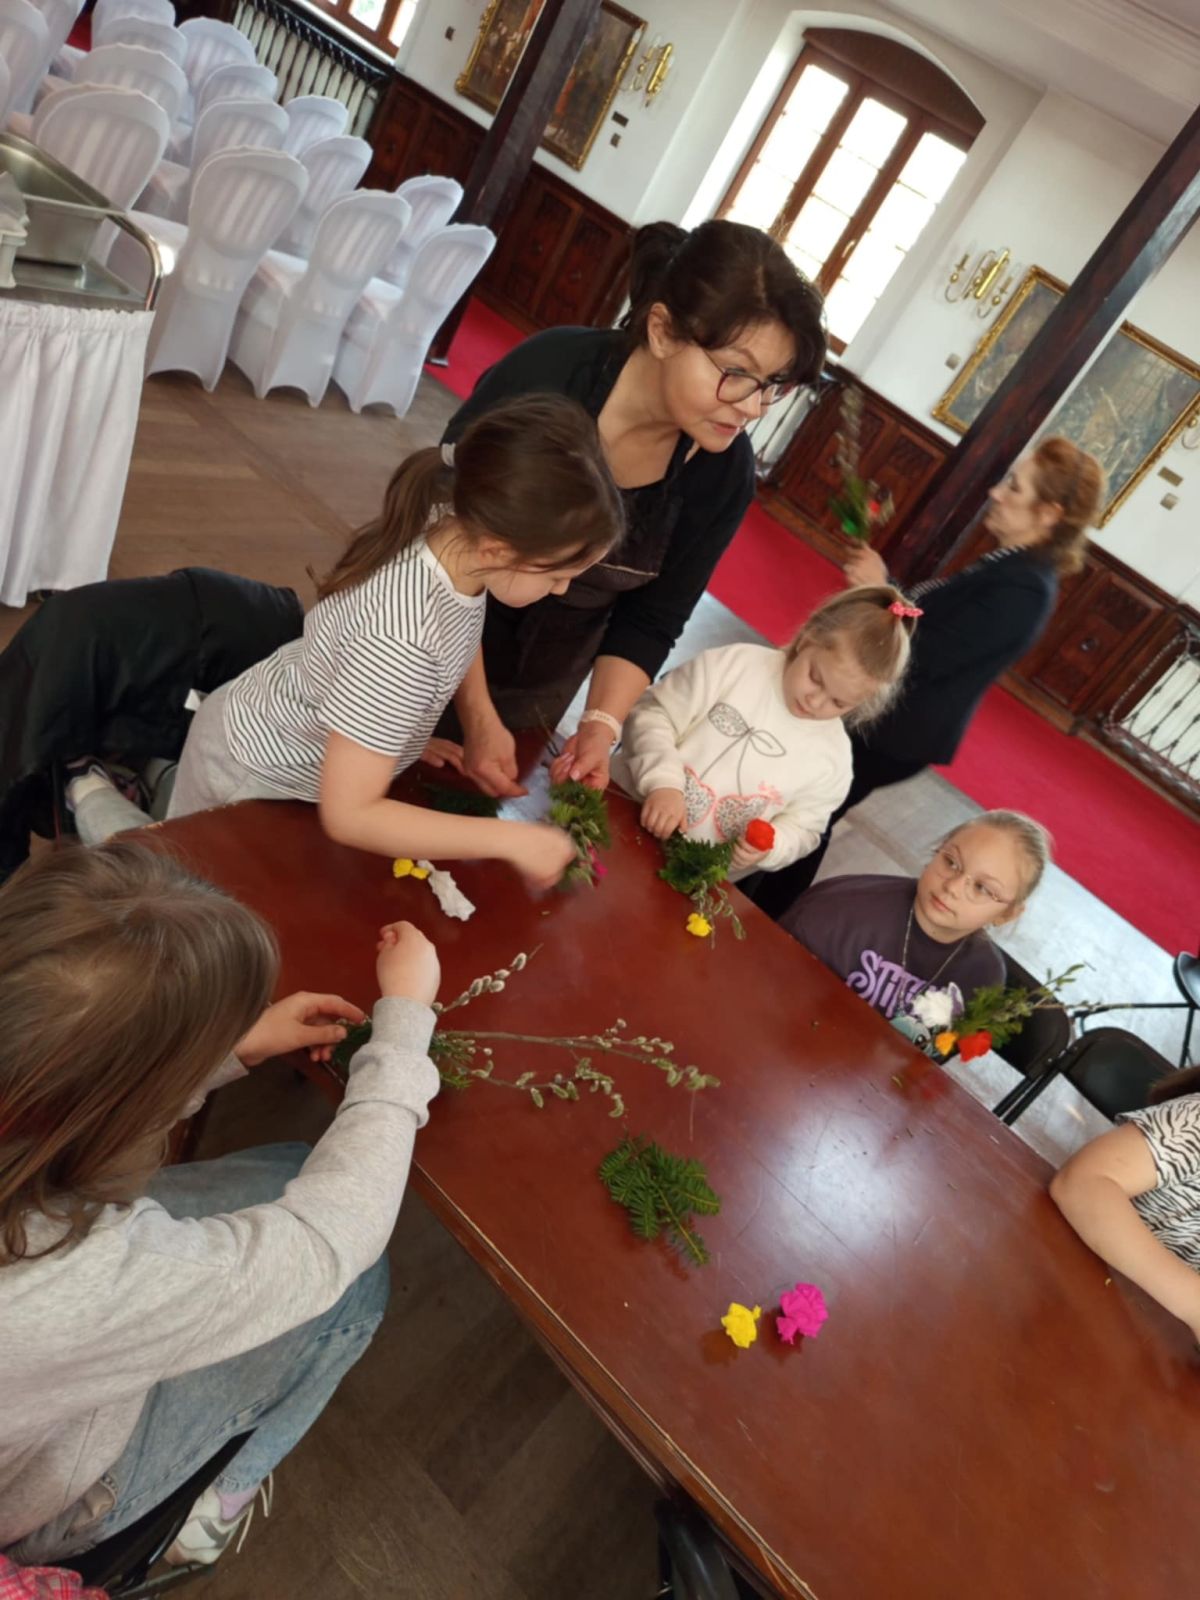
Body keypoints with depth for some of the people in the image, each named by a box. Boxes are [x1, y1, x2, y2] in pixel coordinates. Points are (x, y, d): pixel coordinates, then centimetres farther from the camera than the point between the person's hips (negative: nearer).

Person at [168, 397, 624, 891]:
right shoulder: (402, 641, -41)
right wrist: (511, 840, -34)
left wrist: (408, 736, 1)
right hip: (258, 778, -7)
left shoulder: (453, 530, -18)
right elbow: (347, 816, -37)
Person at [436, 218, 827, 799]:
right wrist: (477, 715, -27)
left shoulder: (723, 472, -18)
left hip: (543, 674, 3)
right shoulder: (550, 374, -29)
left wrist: (601, 723, -24)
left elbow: (649, 622, -8)